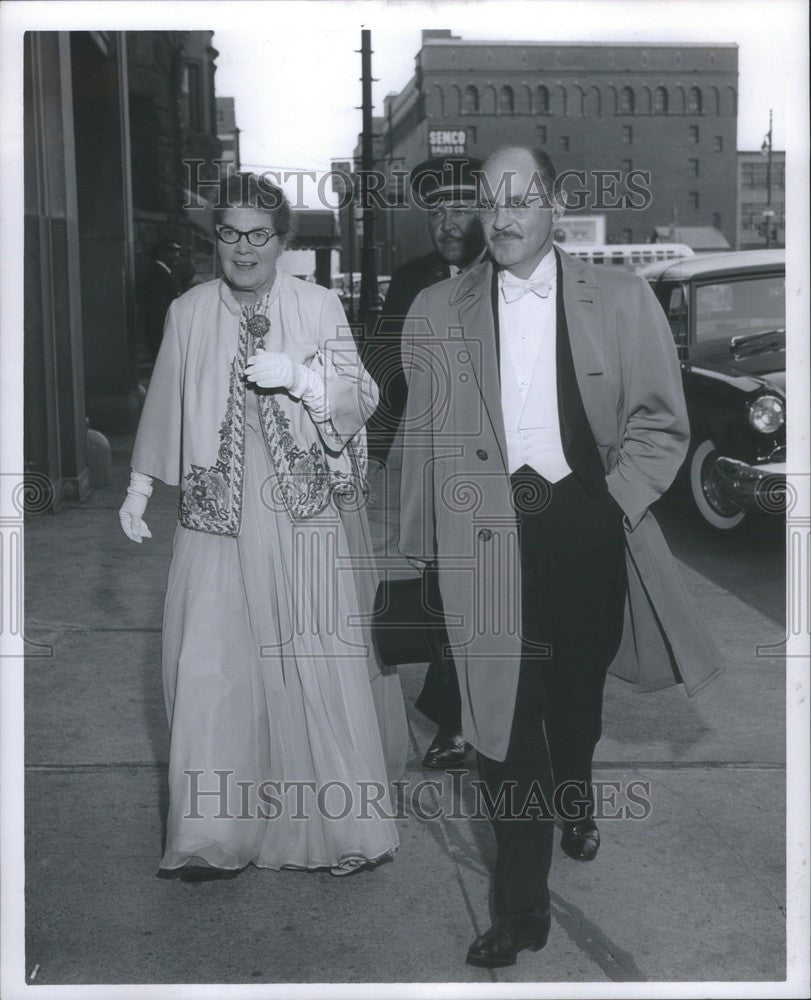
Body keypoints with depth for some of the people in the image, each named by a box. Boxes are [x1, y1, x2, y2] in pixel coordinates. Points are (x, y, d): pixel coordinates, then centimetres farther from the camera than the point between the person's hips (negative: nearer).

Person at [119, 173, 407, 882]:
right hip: (219, 520, 1)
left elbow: (361, 397, -1)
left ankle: (343, 823, 15)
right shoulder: (188, 314, 7)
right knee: (212, 666, -1)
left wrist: (299, 376, -18)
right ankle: (213, 834, 11)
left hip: (307, 519, -1)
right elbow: (165, 407, 15)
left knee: (322, 661, 0)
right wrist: (139, 489, 15)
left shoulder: (319, 306, 2)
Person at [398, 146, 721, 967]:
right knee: (504, 713, -3)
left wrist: (616, 503, -7)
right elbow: (425, 436, 8)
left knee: (578, 690, 19)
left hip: (587, 527, 1)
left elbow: (660, 421, 3)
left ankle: (574, 805, 52)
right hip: (488, 536, -1)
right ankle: (520, 907, 9)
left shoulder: (620, 300, 2)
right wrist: (425, 544, 7)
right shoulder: (437, 312, 5)